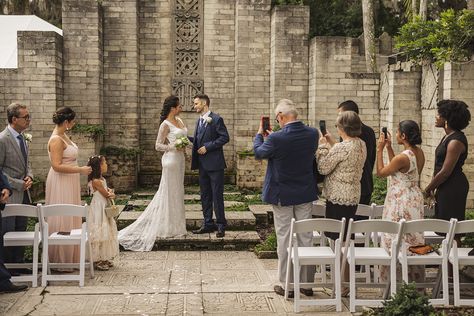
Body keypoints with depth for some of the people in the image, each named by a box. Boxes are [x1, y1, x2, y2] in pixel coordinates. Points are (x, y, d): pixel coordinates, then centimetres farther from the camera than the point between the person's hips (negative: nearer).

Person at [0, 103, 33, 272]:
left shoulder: (22, 138, 11)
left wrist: (29, 176, 2)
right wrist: (19, 184, -16)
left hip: (23, 194, 8)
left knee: (21, 231, 13)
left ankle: (18, 264, 21)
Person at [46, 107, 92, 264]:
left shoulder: (63, 136, 10)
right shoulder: (56, 140, -19)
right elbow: (57, 166, -24)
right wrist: (80, 170, -21)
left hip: (70, 182, 10)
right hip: (61, 183, -10)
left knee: (70, 219, 14)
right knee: (62, 220, -2)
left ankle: (69, 257, 22)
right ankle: (60, 260, 7)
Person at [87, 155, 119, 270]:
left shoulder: (102, 179, 11)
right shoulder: (96, 181, -19)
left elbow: (108, 192, 15)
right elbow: (106, 194, -16)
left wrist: (110, 193, -7)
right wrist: (110, 193, 5)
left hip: (105, 209, 10)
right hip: (98, 210, -10)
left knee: (106, 233, 13)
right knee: (99, 233, -6)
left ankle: (104, 258, 21)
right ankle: (98, 260, 0)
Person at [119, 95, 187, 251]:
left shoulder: (179, 120, 10)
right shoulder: (165, 124, -13)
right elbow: (158, 145, -11)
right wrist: (174, 147, -20)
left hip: (179, 159, 8)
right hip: (171, 159, -8)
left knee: (177, 191, 13)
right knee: (169, 192, -2)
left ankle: (175, 225, 21)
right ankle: (167, 227, 6)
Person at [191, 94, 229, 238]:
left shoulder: (216, 119, -10)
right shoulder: (199, 120, 15)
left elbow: (225, 138, -14)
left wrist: (207, 147, -17)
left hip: (215, 164, -8)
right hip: (203, 164, 8)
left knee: (217, 195, -3)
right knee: (205, 195, 12)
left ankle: (221, 225, 4)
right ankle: (208, 224, 20)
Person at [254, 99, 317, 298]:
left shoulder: (276, 139, -22)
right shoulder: (312, 134, -6)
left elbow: (258, 153, -3)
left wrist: (260, 134, 17)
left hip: (282, 195, -4)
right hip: (306, 194, 4)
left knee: (284, 239, 5)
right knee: (306, 237, 12)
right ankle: (307, 283, 20)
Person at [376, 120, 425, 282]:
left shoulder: (403, 157, -24)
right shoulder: (419, 152, 1)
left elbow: (380, 172, -10)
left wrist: (380, 149, -6)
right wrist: (389, 148, 11)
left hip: (400, 201, -9)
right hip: (415, 200, 9)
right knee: (413, 239, 17)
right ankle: (416, 277, 27)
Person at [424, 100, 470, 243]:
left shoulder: (456, 141, -20)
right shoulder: (448, 137, 10)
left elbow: (445, 172, -21)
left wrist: (428, 189, -10)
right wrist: (432, 186, 10)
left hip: (453, 188, -10)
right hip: (445, 187, 10)